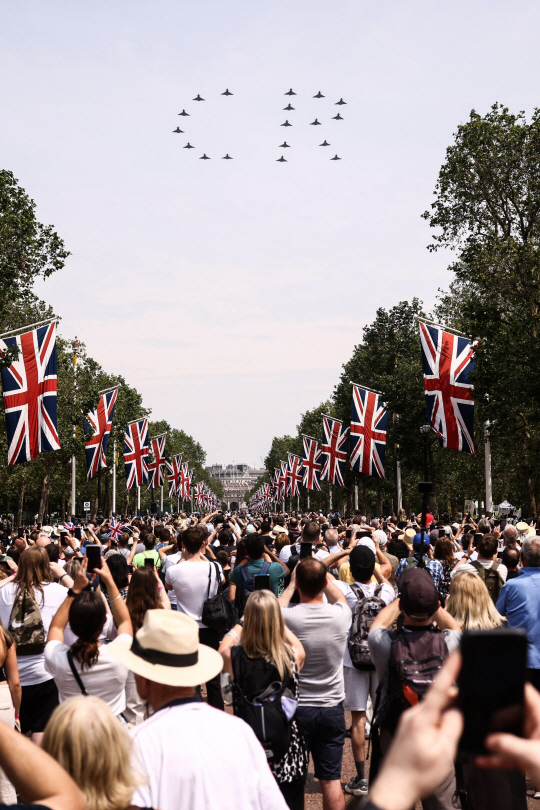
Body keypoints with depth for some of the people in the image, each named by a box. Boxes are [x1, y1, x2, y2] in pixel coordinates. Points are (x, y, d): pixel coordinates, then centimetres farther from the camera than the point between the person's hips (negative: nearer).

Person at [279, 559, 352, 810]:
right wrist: (324, 577, 22)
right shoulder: (340, 615, -13)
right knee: (331, 779, 11)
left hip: (296, 708, -1)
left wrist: (291, 586, 16)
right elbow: (340, 597, 13)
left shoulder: (287, 616, -19)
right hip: (332, 707, 2)